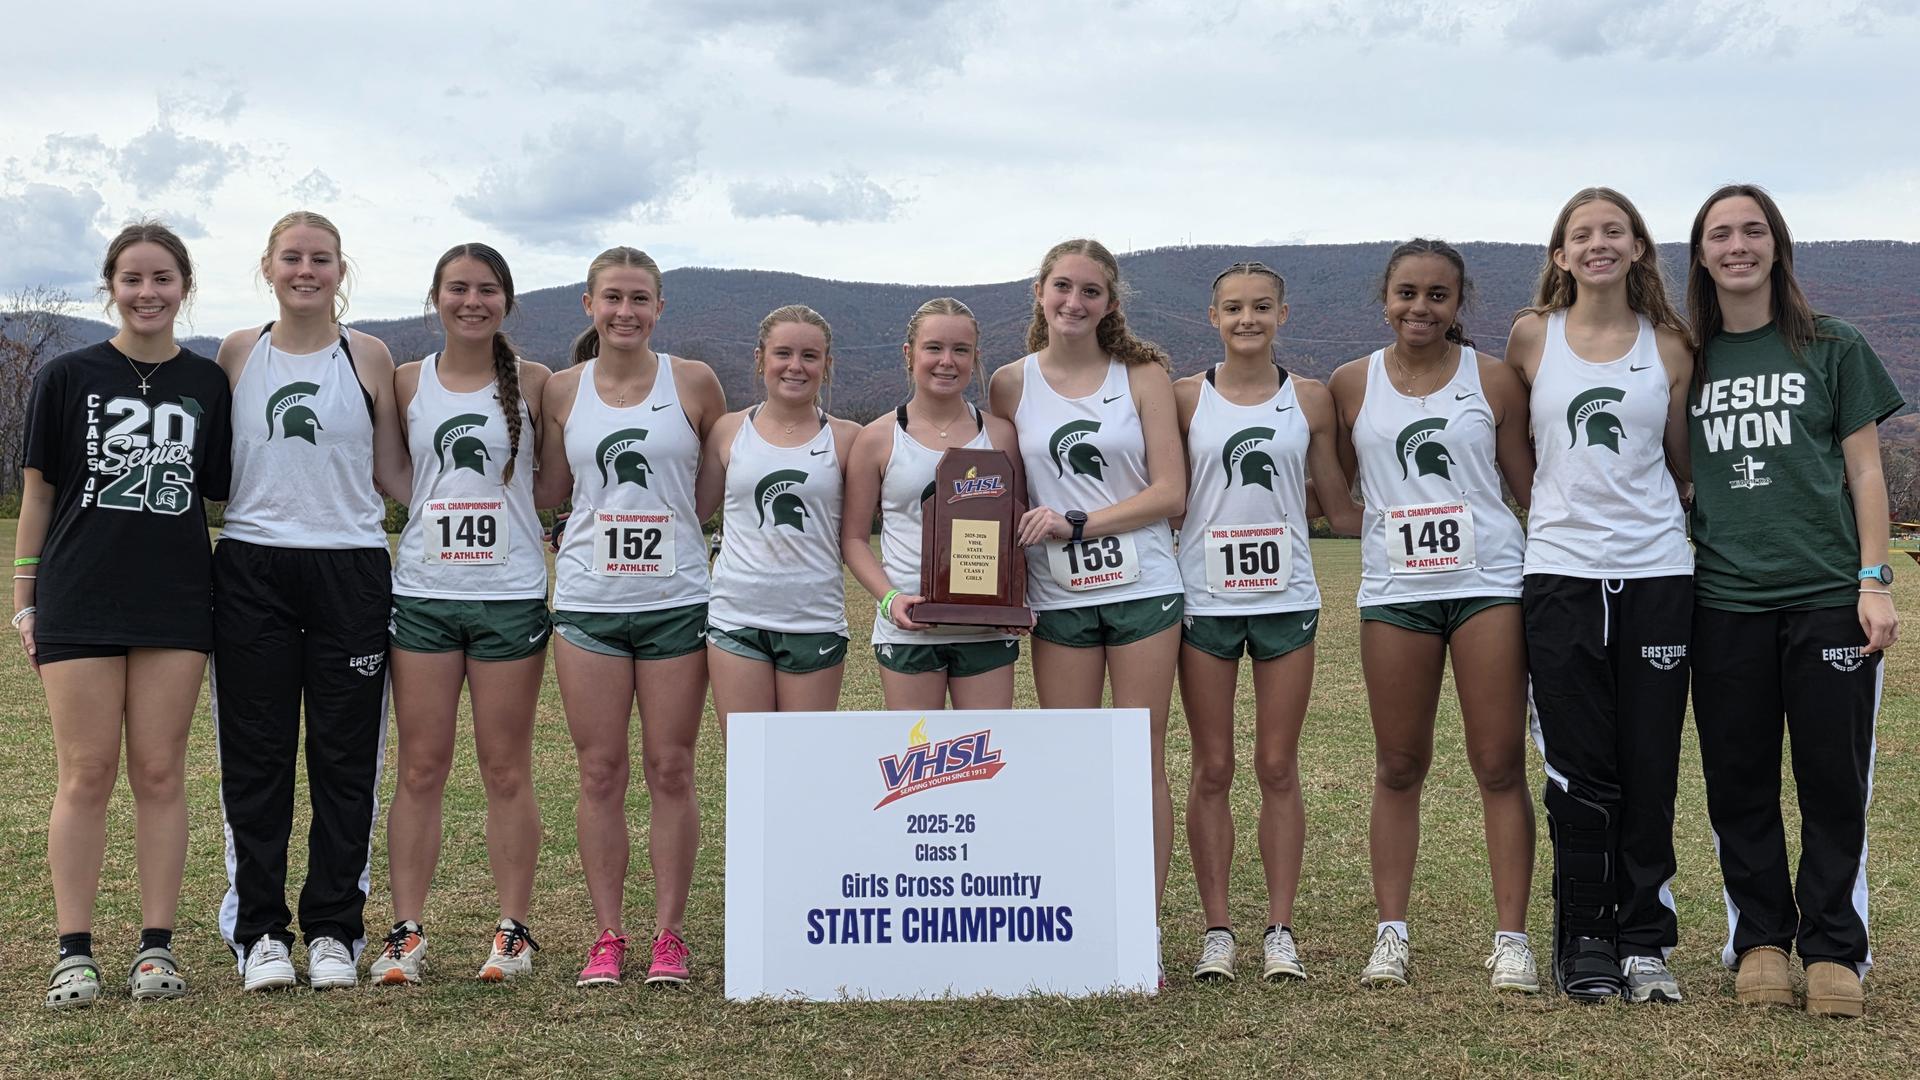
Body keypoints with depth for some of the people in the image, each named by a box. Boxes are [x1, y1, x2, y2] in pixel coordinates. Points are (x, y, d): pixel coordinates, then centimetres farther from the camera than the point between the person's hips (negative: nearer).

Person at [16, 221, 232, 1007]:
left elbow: (220, 495, 10)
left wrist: (228, 602, 5)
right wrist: (25, 602, 1)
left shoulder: (208, 384, 7)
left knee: (161, 773, 4)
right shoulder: (66, 377, 3)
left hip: (175, 603, 1)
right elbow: (37, 493, 5)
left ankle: (156, 945, 11)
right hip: (79, 603, -1)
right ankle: (74, 951, 7)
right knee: (87, 774, 0)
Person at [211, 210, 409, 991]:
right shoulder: (239, 354, 8)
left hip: (349, 571, 0)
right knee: (255, 758, 2)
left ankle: (334, 929, 13)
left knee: (346, 757, 2)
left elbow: (391, 473, 10)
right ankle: (260, 932, 12)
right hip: (252, 570, 1)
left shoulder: (368, 356, 7)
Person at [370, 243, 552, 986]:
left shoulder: (532, 382, 3)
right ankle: (406, 931, 9)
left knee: (506, 768, 3)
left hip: (510, 595, -1)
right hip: (423, 593, 1)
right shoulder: (407, 383, 7)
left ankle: (513, 930, 12)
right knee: (420, 767, 3)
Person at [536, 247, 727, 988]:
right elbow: (548, 494, 13)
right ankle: (607, 936, 12)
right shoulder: (563, 390, 7)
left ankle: (669, 935, 12)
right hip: (588, 600, 1)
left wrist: (682, 514, -1)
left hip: (676, 599, -1)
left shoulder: (693, 382, 2)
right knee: (601, 771, 3)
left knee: (671, 770, 2)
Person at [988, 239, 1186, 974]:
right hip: (1058, 600, 1)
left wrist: (1076, 523, -13)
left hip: (1143, 589, -1)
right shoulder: (1012, 385, 5)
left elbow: (1170, 492, -5)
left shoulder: (1143, 375, 1)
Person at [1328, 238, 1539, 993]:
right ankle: (1391, 933, 14)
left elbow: (1532, 484, 6)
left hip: (1488, 583, -1)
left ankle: (1510, 937, 5)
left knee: (1500, 766, -1)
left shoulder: (1493, 379, 3)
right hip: (1394, 590, 2)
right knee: (1398, 768, 7)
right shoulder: (1352, 384, 7)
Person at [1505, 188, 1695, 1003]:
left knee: (1650, 768, 3)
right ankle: (1584, 942, 13)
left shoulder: (1670, 346, 7)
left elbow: (1683, 461, 14)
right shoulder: (1531, 337, 5)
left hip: (1656, 572, 1)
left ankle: (1644, 941, 13)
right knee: (1581, 773, 1)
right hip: (1560, 570, -1)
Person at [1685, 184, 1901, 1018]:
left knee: (1835, 778, 0)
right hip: (1723, 600, 2)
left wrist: (1874, 582, -4)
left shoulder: (1831, 350, 6)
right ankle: (1759, 941, 16)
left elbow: (1864, 472, 5)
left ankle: (1832, 948, 11)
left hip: (1827, 595, -2)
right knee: (1738, 781, 5)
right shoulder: (1686, 360, 10)